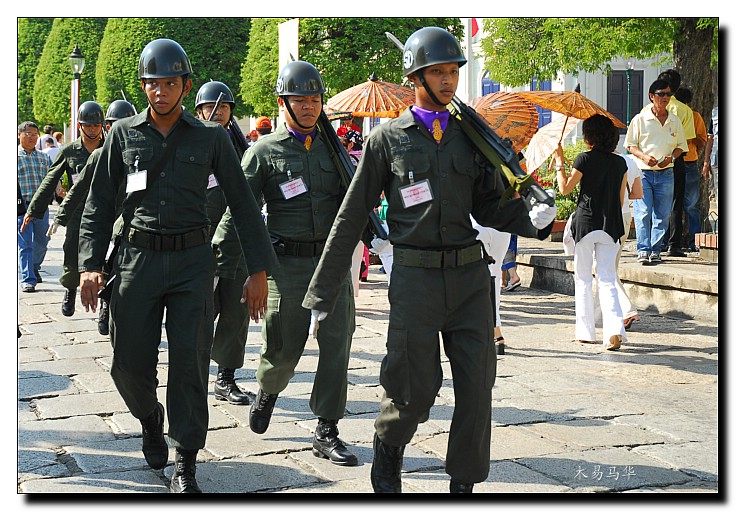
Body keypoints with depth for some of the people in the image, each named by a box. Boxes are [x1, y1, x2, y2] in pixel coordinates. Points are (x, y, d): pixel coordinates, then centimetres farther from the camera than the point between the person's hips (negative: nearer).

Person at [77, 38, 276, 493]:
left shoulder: (210, 137, 2)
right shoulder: (124, 134, 5)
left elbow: (243, 204, 4)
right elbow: (100, 203, 8)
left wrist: (259, 269, 0)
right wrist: (91, 263, -3)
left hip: (193, 260, -1)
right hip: (139, 258, 1)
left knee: (189, 362, -5)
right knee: (130, 363, 3)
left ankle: (185, 464, 7)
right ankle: (151, 418, 36)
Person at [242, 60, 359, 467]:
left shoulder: (333, 148, 13)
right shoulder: (264, 152, 1)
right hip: (288, 263, -3)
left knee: (337, 344, -2)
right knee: (284, 348, 2)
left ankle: (326, 433, 7)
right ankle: (267, 392, 37)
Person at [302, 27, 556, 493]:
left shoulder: (470, 136, 11)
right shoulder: (388, 139, 1)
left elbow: (489, 206, 14)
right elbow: (351, 219, 2)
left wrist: (532, 218, -8)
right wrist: (323, 295, 1)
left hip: (470, 274, 3)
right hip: (416, 277, -3)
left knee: (477, 386, 1)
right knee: (417, 390, 0)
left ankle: (464, 482, 17)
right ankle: (388, 448, 33)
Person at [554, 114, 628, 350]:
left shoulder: (585, 159, -8)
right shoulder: (620, 163, 7)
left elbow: (565, 188, -2)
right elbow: (621, 199, 13)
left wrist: (559, 161, 7)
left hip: (586, 223, -3)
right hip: (611, 225, 4)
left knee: (583, 279, 9)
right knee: (607, 280, 3)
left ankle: (586, 331, 14)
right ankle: (614, 329, -16)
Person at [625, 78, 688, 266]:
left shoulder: (675, 121, 9)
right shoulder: (640, 119, 0)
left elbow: (681, 145, 16)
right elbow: (630, 144, 3)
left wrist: (671, 157, -5)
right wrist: (644, 157, -15)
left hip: (665, 174, 3)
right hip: (643, 172, -3)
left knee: (662, 215, 3)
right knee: (643, 213, -10)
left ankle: (655, 250, 10)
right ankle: (643, 250, -9)